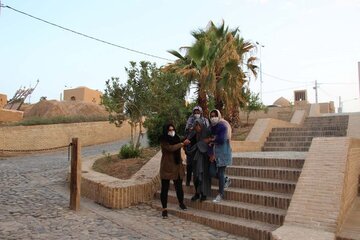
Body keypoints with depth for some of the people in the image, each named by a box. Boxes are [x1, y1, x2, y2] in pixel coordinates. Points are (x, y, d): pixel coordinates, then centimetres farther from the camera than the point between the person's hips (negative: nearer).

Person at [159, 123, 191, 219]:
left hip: (177, 167, 5)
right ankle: (164, 209, 10)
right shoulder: (163, 141, -8)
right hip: (167, 167, -5)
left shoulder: (176, 139, 11)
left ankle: (181, 203, 34)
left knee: (179, 187, 10)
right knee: (165, 188, 0)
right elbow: (171, 148, -25)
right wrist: (183, 143, -20)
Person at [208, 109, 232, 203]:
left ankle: (221, 194, 10)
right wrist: (212, 154, -2)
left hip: (223, 153, -7)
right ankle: (226, 180, 34)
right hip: (215, 152, 7)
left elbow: (221, 140, -22)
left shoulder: (222, 126, -13)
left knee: (220, 173, -4)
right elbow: (212, 141, 8)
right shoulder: (212, 127, 10)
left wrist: (212, 140, -6)